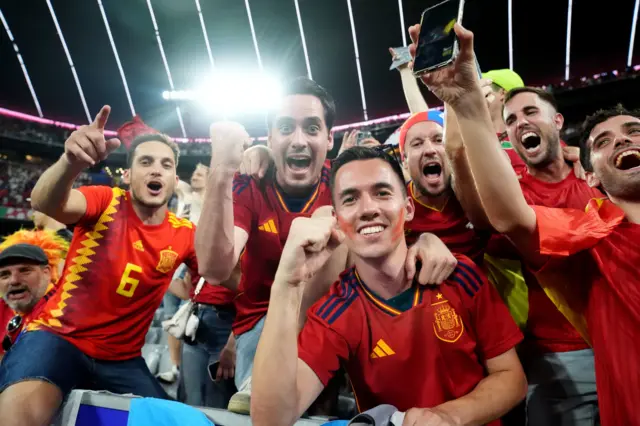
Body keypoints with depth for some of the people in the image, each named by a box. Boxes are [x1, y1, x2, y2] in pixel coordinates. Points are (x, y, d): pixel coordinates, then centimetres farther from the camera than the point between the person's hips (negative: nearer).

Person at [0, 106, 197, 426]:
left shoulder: (185, 234, -1)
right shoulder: (106, 201, -9)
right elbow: (45, 203, -28)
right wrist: (71, 163, -49)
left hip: (122, 359, 4)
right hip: (58, 336, -3)